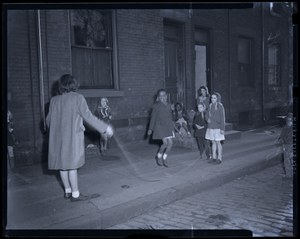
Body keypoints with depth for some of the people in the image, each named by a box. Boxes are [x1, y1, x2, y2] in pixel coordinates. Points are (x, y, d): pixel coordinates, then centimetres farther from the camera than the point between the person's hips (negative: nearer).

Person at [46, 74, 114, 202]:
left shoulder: (54, 100, 4)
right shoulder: (77, 98, -10)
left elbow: (49, 120, 10)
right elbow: (88, 117, -13)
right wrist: (106, 128, -6)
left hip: (58, 138, 5)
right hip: (72, 137, -5)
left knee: (63, 164, 13)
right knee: (72, 165, 1)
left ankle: (67, 191, 26)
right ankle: (75, 194, 9)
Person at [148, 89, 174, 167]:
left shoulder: (168, 105, 11)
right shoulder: (156, 106, -4)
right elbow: (153, 117, -2)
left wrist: (171, 127, 19)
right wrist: (150, 129, -3)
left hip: (168, 126, 6)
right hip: (160, 126, -6)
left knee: (170, 143, 2)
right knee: (165, 143, -13)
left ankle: (164, 158, 20)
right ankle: (159, 156, 13)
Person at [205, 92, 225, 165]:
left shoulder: (220, 106, -10)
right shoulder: (210, 105, 8)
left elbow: (222, 117, -11)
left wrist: (222, 129, -14)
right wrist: (208, 119, -2)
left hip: (217, 127, -6)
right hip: (210, 127, 6)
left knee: (218, 142, 0)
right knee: (213, 142, 12)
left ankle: (219, 158, 10)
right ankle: (214, 157, 20)